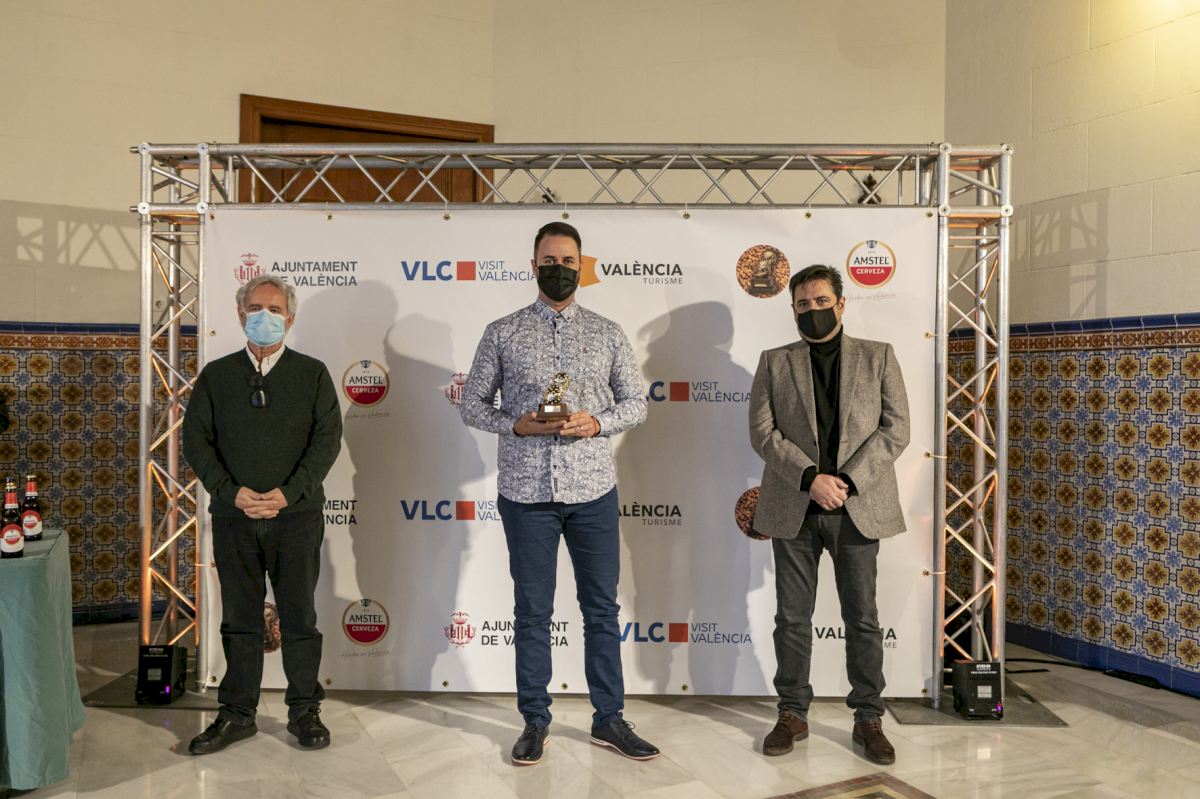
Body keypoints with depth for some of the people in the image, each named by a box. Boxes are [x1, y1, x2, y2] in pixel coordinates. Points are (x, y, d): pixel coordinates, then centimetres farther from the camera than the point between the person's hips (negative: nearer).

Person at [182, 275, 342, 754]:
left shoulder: (312, 373, 3)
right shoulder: (215, 376, 8)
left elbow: (327, 438, -4)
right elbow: (196, 440, 3)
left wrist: (287, 493, -14)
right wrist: (233, 493, -11)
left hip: (297, 516, -1)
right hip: (233, 516, 2)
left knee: (299, 616, 6)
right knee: (239, 618, 10)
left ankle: (304, 710, 19)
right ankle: (237, 713, 22)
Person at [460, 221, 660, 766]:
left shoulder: (606, 333, 7)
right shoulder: (502, 333, 4)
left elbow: (636, 402, 8)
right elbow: (472, 404, 5)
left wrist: (596, 423, -11)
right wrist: (518, 425, -13)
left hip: (593, 490, 1)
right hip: (526, 493, -1)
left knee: (602, 608, 9)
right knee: (532, 612, 8)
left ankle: (609, 719, 22)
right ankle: (535, 722, 22)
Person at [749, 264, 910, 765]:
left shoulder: (878, 357, 8)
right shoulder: (774, 363, 8)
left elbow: (895, 428, 0)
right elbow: (762, 432, -1)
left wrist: (848, 480, -12)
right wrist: (810, 478, -14)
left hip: (857, 505, 0)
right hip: (793, 507, 1)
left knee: (862, 618, 6)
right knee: (792, 618, 7)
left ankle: (869, 720, 18)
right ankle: (793, 715, 20)